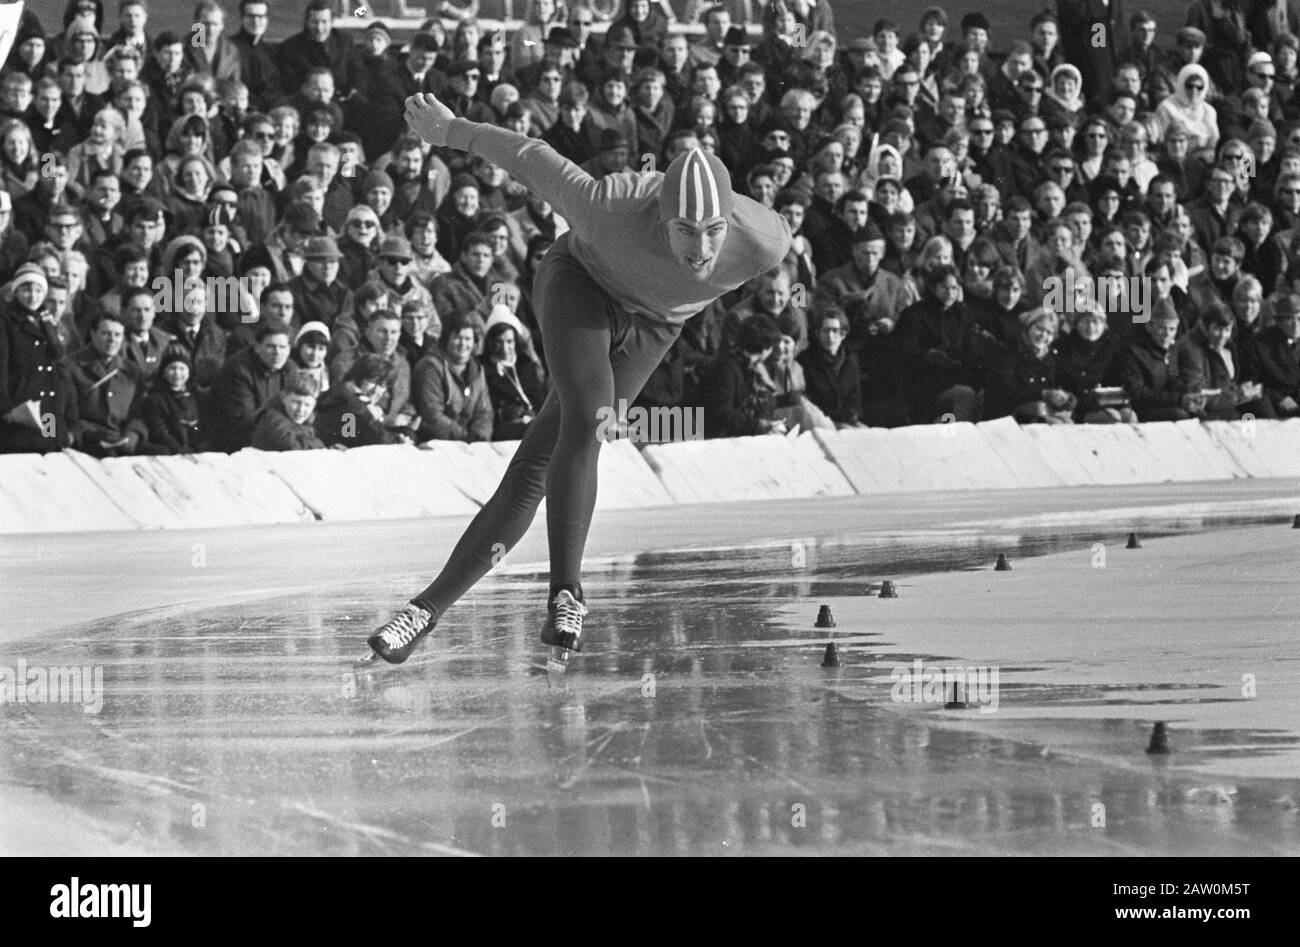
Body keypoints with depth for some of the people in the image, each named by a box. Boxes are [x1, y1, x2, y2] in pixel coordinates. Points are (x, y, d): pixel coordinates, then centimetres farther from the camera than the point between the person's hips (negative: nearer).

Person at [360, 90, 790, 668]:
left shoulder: (765, 244, -32)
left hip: (650, 328, 3)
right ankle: (565, 597, -25)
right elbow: (532, 158, -22)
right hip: (579, 280, -3)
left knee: (534, 472, -6)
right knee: (587, 418, -31)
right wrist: (450, 131, -6)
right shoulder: (610, 208, -39)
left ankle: (433, 604, -2)